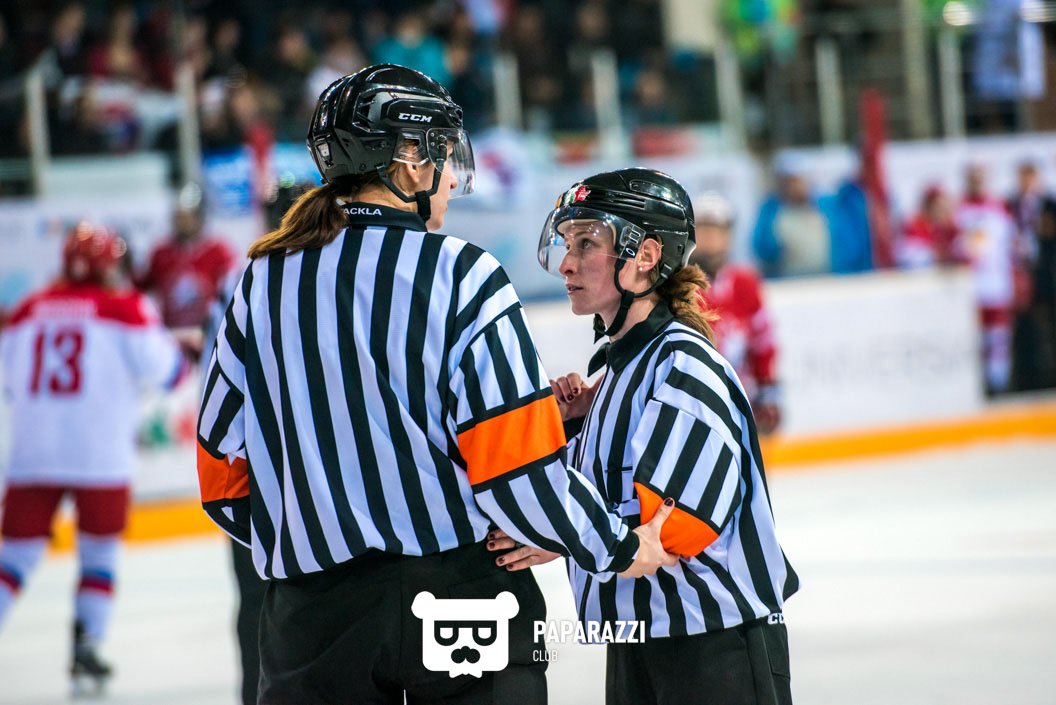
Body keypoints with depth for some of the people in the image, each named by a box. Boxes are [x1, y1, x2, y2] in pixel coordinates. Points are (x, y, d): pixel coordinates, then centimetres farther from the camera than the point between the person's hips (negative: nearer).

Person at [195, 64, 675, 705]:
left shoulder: (265, 281, 5)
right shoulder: (461, 276, -9)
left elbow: (224, 471, 9)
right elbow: (519, 469, -14)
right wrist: (620, 548, 1)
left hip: (316, 613, 4)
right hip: (466, 594, -3)